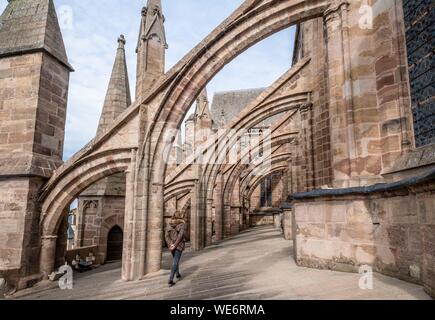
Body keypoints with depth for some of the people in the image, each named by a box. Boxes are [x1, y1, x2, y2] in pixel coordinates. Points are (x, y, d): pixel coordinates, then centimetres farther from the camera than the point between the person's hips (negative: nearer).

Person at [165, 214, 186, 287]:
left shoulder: (169, 225, 5)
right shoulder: (181, 225, -8)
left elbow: (166, 236, -4)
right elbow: (180, 235, -18)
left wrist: (171, 244, -12)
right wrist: (175, 245, -16)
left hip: (171, 245, 5)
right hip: (179, 245, -5)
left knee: (175, 260, 26)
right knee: (175, 262, -7)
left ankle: (177, 274, 41)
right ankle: (170, 280, -16)